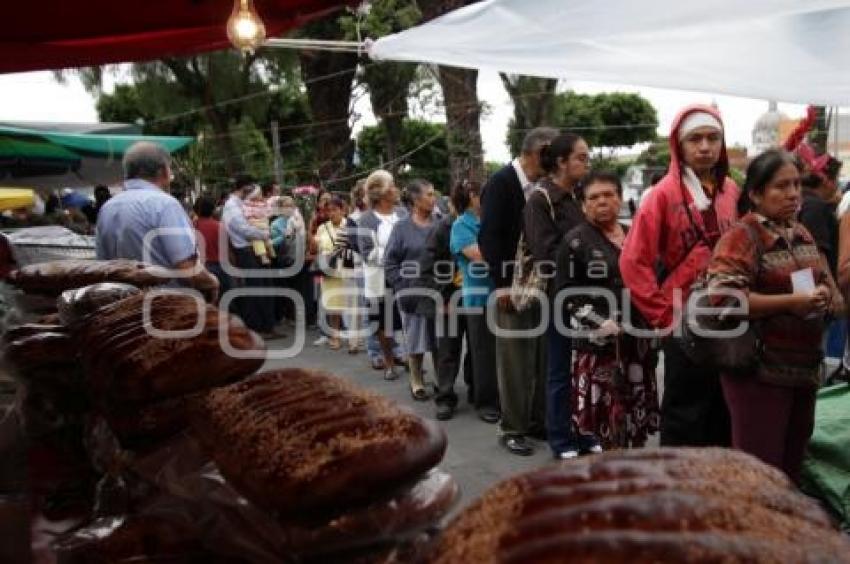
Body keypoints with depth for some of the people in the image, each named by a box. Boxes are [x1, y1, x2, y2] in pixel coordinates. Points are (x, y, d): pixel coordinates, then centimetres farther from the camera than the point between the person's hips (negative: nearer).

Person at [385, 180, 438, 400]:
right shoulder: (402, 228, -2)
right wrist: (402, 289, -9)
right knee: (416, 339, 8)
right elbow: (390, 263, -2)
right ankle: (417, 382, 22)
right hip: (414, 293, -2)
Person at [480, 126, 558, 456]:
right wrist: (502, 284, -18)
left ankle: (539, 418, 25)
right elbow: (489, 238, -15)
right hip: (513, 284, -6)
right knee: (514, 358, 0)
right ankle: (513, 428, 12)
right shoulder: (501, 183, -9)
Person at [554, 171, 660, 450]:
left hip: (638, 339, 6)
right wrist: (600, 323, -19)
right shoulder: (576, 241, -4)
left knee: (638, 416, 12)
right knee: (607, 418, -5)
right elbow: (565, 294, -9)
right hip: (599, 342, -6)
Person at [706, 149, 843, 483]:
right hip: (760, 370, -8)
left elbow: (826, 283, 25)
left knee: (793, 461, 20)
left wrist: (823, 298, 1)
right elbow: (721, 297, -25)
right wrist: (790, 302, -23)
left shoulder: (802, 234, 12)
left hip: (805, 365, 8)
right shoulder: (742, 236, -14)